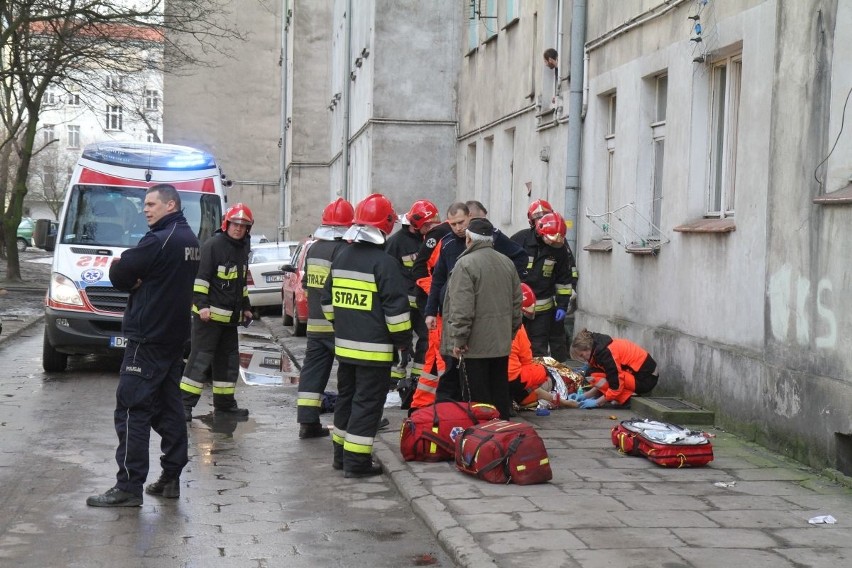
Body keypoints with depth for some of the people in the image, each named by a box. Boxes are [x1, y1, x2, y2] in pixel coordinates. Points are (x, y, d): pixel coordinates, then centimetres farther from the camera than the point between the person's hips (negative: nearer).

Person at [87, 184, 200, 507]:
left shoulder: (160, 240, -17)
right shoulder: (190, 240, 13)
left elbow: (119, 274, -14)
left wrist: (133, 281, 6)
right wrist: (142, 282, 0)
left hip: (148, 338, -9)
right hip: (175, 336, 10)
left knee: (132, 410, -7)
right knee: (168, 407, 13)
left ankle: (129, 486, -7)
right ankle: (171, 478, 17)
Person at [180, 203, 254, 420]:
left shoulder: (242, 250, 16)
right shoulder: (213, 245, -11)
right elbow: (201, 276, -15)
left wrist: (245, 307, 26)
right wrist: (202, 305, -21)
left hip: (230, 316, 9)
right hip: (209, 313, -9)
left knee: (228, 358, 13)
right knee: (201, 358, -10)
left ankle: (224, 402, 22)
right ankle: (184, 402, -7)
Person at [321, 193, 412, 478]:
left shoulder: (341, 258, 9)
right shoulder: (383, 262, -15)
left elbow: (328, 301, 17)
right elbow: (396, 307, -16)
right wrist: (403, 339, -4)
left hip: (344, 345, 8)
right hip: (374, 349, -7)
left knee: (346, 397, 17)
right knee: (367, 402, -3)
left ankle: (341, 454, 25)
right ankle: (357, 460, -2)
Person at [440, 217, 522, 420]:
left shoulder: (466, 264, -14)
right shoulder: (507, 263, 10)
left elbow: (462, 308, -19)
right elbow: (516, 303, 15)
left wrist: (458, 339, -13)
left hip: (475, 345, -7)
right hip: (501, 343, 7)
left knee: (477, 398, -2)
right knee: (500, 395, 14)